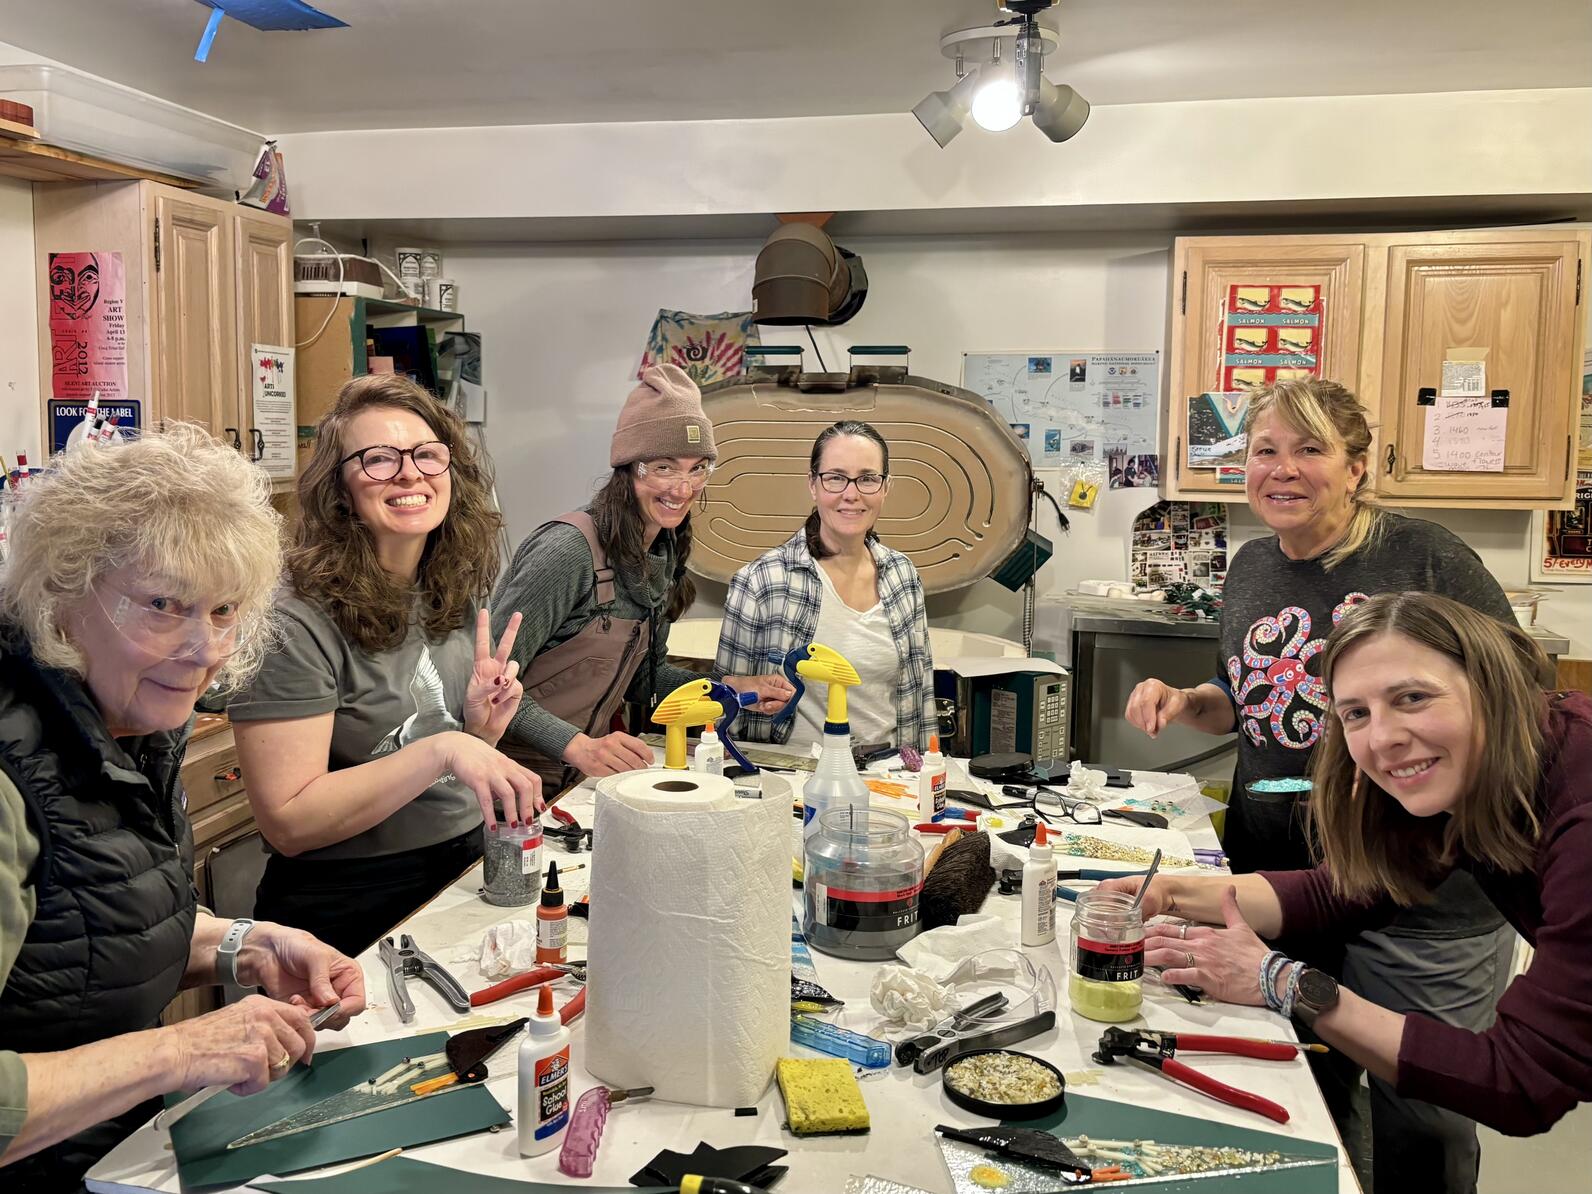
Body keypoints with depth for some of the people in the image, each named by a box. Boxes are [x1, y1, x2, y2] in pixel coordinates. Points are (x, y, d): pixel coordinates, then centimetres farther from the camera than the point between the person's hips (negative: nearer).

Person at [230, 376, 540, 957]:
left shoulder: (458, 598, 6)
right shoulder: (298, 623, -15)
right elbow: (287, 822, -19)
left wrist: (481, 729, -4)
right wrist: (443, 749, -27)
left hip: (464, 878, 6)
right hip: (349, 918, -6)